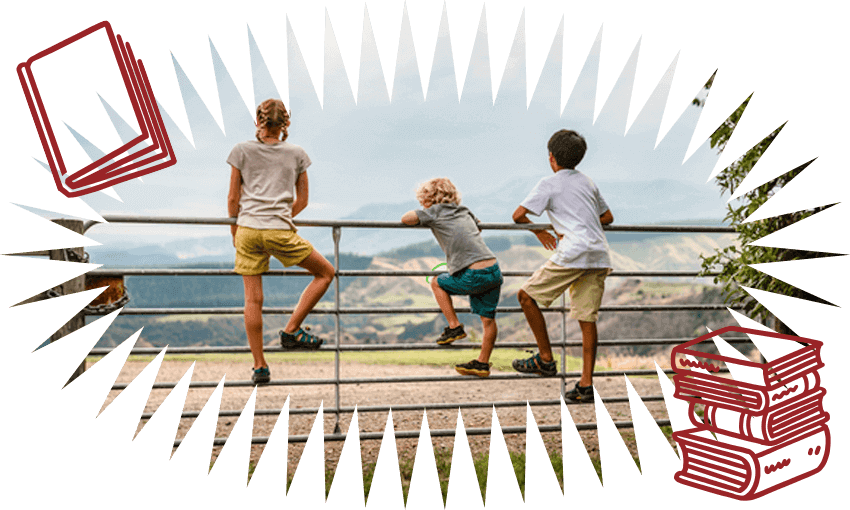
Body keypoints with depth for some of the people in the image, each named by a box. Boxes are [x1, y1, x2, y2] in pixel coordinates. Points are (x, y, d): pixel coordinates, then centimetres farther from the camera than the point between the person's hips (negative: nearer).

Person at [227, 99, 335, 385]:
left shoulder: (242, 151, 7)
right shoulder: (296, 154, 8)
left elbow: (233, 197, 7)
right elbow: (302, 200, 11)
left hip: (248, 230, 2)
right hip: (280, 232, -2)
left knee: (253, 299, 6)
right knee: (325, 272, 15)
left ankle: (260, 367, 10)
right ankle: (291, 331, 10)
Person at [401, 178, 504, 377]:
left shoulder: (436, 211, 5)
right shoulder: (465, 212, 24)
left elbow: (406, 219, 0)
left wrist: (420, 214, 20)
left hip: (474, 276, -6)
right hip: (495, 271, 7)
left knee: (437, 283, 20)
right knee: (488, 319, 15)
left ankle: (454, 327, 18)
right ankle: (483, 363, 24)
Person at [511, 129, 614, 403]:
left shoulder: (550, 183, 4)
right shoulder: (588, 182, 23)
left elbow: (519, 215, -3)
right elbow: (607, 217, 32)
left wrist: (540, 232, 12)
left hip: (573, 254, -7)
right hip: (600, 257, 7)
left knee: (526, 295, 7)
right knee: (587, 319, 7)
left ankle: (546, 359, 8)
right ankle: (586, 385, 6)